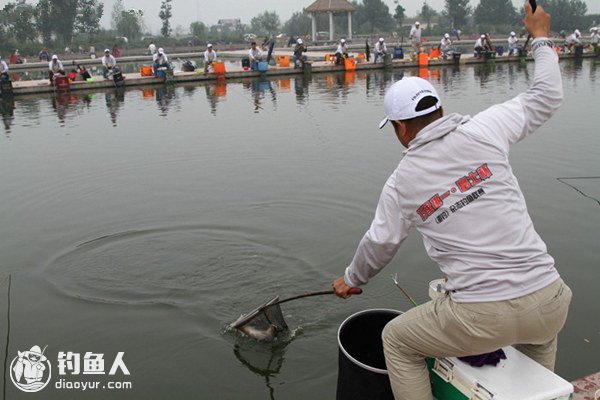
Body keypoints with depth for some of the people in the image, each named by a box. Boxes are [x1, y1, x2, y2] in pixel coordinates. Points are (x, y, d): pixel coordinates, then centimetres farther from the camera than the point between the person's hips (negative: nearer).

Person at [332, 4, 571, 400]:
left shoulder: (402, 181, 1)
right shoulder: (483, 130, -3)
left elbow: (378, 243, 15)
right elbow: (547, 98, 10)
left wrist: (351, 280, 35)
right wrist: (541, 37, 27)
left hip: (480, 315, -3)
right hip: (549, 302, 3)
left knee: (397, 340, 22)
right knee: (541, 335, 41)